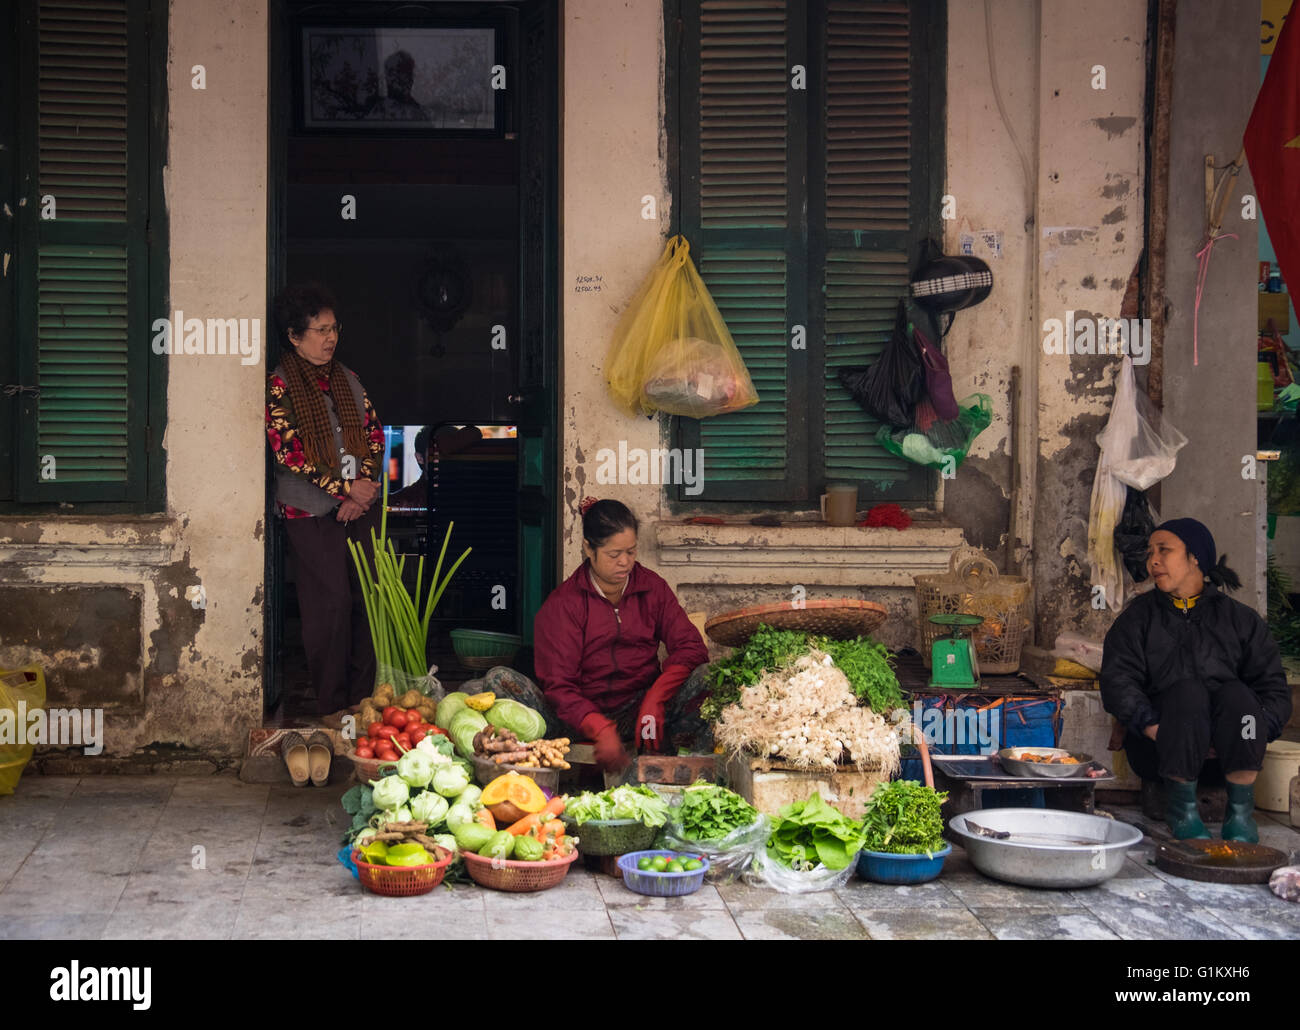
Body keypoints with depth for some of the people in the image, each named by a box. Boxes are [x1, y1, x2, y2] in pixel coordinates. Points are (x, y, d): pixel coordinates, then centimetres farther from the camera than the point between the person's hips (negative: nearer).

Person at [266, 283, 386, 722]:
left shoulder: (347, 378, 14)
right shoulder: (279, 385, -5)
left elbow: (374, 434, 13)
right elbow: (288, 452, -11)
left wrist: (364, 486, -3)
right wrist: (344, 488, -12)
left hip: (360, 505, 5)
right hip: (312, 510, -5)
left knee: (366, 597, 3)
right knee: (330, 603, -6)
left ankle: (363, 697, 13)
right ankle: (331, 707, 3)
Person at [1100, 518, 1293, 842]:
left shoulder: (1240, 618, 15)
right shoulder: (1138, 617, 14)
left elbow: (1273, 684, 7)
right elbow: (1117, 679, 0)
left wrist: (1259, 727, -15)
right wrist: (1150, 724, -19)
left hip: (1227, 749, 1)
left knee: (1236, 694, -30)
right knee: (1188, 691, -30)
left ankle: (1240, 812, -24)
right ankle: (1181, 807, -21)